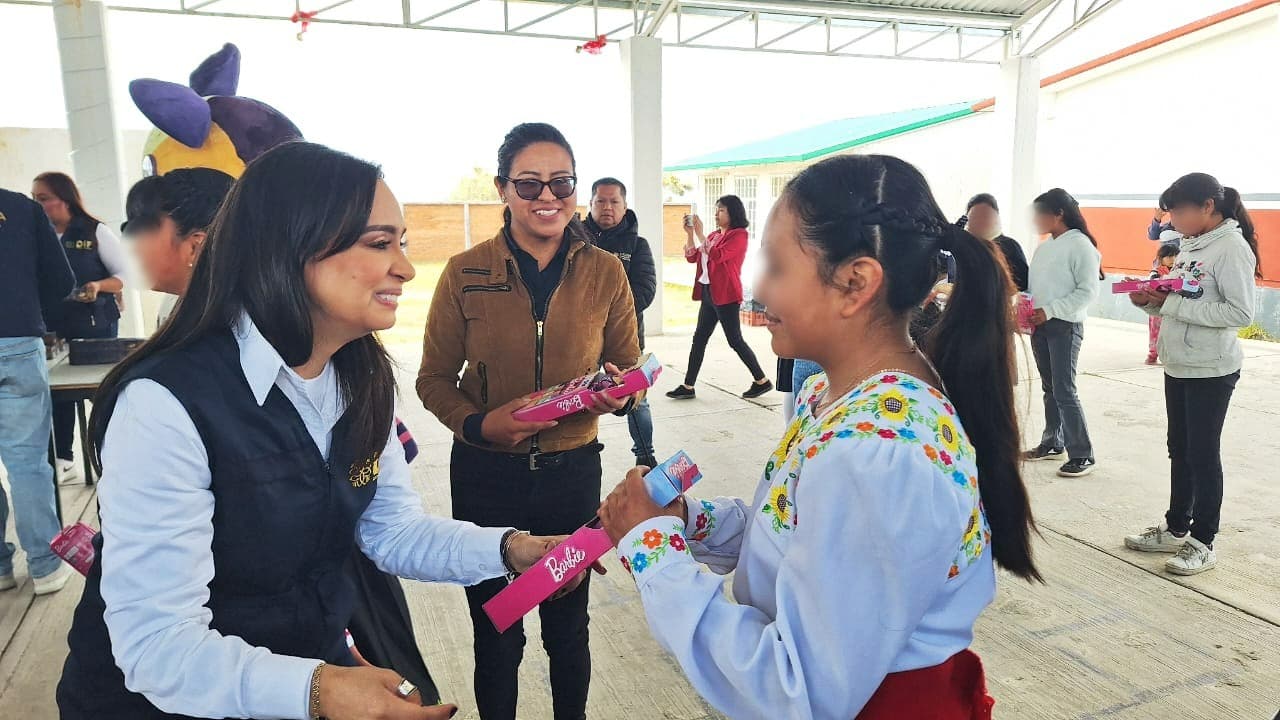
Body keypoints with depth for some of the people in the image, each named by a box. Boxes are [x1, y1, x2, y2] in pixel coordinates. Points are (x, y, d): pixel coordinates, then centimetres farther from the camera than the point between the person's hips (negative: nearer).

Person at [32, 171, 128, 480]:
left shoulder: (95, 232, -4)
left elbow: (125, 274, -4)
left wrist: (99, 286, -21)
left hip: (95, 325, -3)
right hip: (52, 326, 4)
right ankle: (63, 458, 16)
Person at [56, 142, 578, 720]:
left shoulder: (362, 378, -3)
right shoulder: (165, 403, -25)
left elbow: (393, 529, 0)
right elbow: (158, 644, -25)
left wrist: (509, 550, -14)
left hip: (318, 655, 5)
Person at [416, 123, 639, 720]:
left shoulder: (605, 272, -4)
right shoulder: (465, 273, -6)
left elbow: (629, 368, 4)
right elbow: (434, 378, -1)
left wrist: (619, 395, -19)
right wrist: (476, 424, -19)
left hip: (573, 469, 1)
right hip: (486, 472, -1)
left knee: (568, 625, 20)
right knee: (495, 631, 16)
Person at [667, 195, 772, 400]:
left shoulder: (739, 235, -9)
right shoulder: (714, 235, 15)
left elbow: (717, 256, -23)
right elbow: (692, 257, 11)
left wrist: (700, 233, -19)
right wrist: (690, 233, 0)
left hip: (725, 295, -8)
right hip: (709, 293, 8)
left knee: (735, 340, -2)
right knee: (699, 338, 7)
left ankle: (762, 381, 11)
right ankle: (688, 387, 11)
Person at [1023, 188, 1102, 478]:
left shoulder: (1081, 245, -10)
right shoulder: (1043, 247, 12)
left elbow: (1088, 291, -15)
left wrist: (1049, 310, -20)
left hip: (1065, 326, -7)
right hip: (1040, 324, 7)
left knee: (1064, 391, -8)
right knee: (1049, 388, 14)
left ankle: (1083, 455, -1)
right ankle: (1052, 443, 24)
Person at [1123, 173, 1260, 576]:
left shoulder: (1232, 247, -15)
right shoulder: (1191, 245, 9)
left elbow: (1241, 313, -22)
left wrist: (1172, 303, -23)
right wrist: (1149, 301, -5)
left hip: (1211, 371, -8)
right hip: (1178, 366, 8)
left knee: (1203, 455, 1)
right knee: (1179, 451, 15)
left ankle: (1203, 543, 13)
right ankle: (1176, 528, 28)